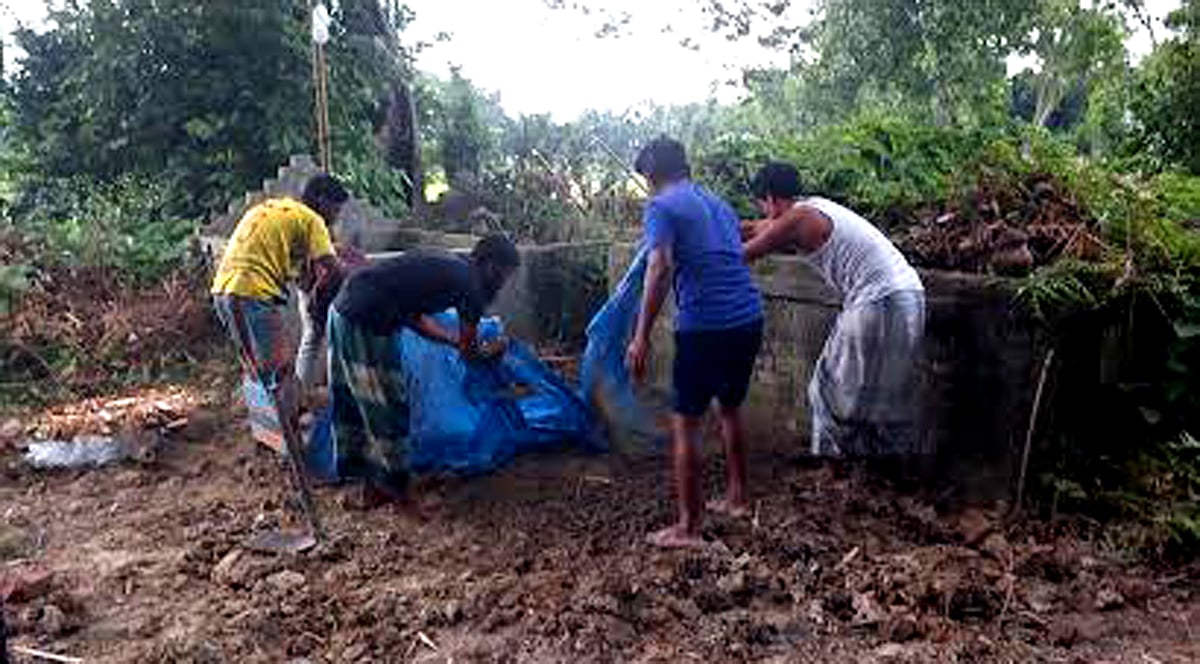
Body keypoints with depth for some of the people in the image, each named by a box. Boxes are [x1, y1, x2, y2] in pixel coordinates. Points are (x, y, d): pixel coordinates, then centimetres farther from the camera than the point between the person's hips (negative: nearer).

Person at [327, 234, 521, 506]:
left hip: (343, 306, 10)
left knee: (350, 401, 20)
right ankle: (392, 487, 15)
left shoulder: (445, 264, 19)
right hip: (365, 320, -10)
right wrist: (490, 351, 25)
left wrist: (455, 338, 33)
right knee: (387, 407, 3)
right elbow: (469, 352, 4)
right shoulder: (470, 284, -5)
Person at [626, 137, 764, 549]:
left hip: (705, 325, -7)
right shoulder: (719, 205, 20)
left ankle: (688, 528, 7)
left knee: (686, 424, 3)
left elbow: (660, 270, -16)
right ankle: (736, 498, 37)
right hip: (750, 319, 8)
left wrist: (641, 338, -17)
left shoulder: (662, 206, -3)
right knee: (731, 409, 25)